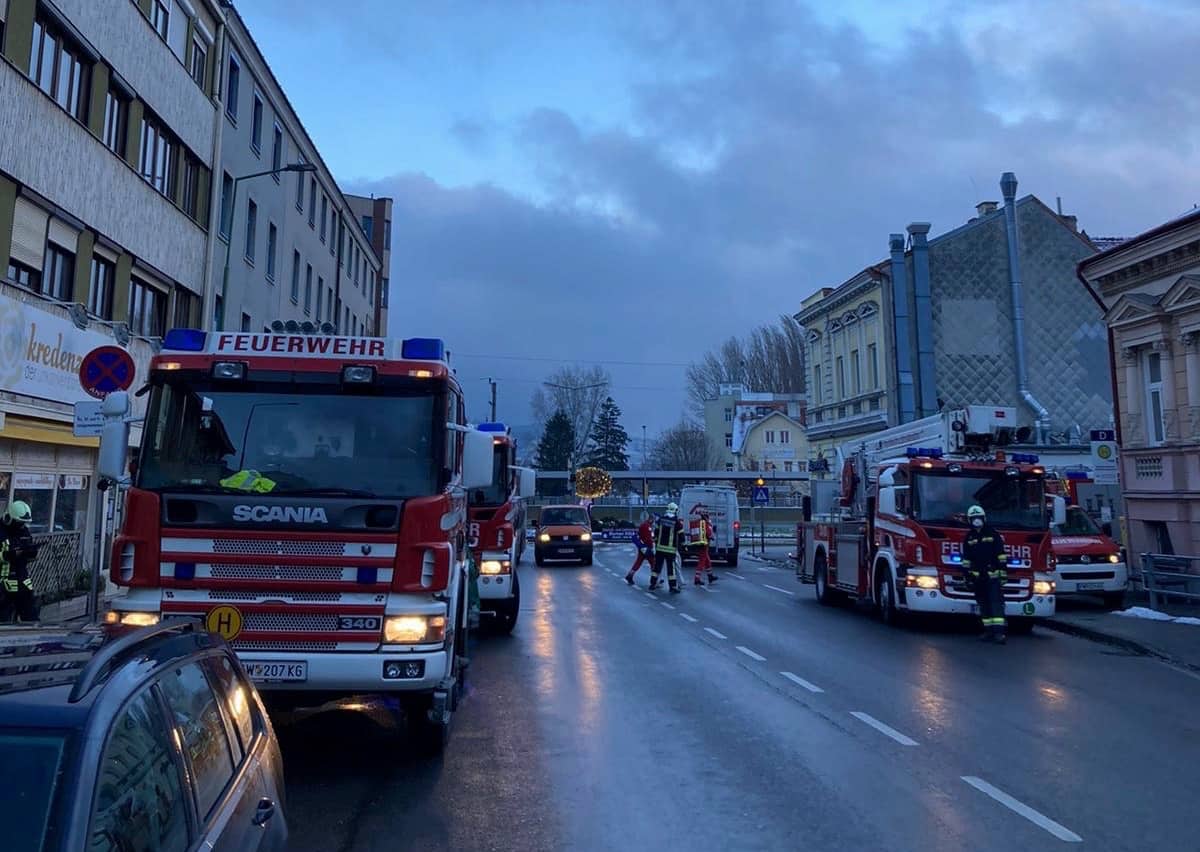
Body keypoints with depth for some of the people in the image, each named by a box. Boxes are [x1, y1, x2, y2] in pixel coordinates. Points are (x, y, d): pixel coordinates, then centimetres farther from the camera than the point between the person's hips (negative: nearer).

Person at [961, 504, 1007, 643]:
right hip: (978, 577, 4)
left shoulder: (992, 533, 1)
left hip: (993, 575, -4)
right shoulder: (969, 537, 11)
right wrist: (967, 574, 9)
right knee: (983, 604, 7)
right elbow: (966, 558, 14)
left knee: (996, 602, -10)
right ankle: (988, 631, 12)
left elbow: (1001, 553, -1)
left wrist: (1003, 571, -6)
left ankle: (999, 631, -17)